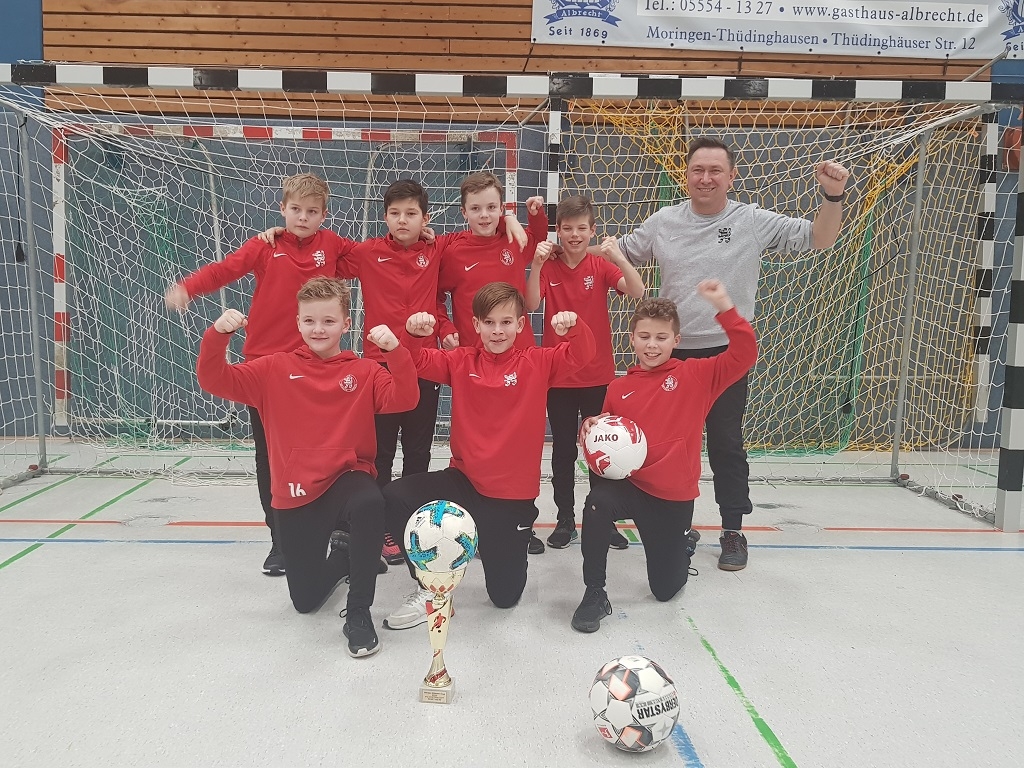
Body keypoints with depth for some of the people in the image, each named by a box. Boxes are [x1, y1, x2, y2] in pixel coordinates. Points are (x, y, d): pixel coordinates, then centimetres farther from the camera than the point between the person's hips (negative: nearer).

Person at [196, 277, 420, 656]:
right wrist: (218, 334, -22)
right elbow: (215, 381, -5)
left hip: (347, 477, -2)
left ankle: (358, 611, -20)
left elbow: (403, 400, -16)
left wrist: (395, 350, -30)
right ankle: (342, 558, 43)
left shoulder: (364, 372, 0)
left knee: (370, 504, -40)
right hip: (295, 493, 2)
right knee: (305, 599, 6)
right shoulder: (275, 369, 3)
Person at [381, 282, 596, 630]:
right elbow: (419, 362, -6)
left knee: (505, 596, 4)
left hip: (513, 493, -2)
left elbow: (581, 355, -16)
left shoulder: (537, 363, -3)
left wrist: (574, 326, -36)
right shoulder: (462, 361, 2)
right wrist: (413, 333, -27)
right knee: (394, 498, -22)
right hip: (464, 480, 2)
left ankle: (509, 543, 41)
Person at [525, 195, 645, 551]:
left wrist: (618, 256, -27)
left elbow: (637, 293, -16)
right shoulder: (548, 266, -2)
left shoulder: (602, 266, -1)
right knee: (563, 449, 10)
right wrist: (537, 263, -25)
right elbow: (531, 304, -17)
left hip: (598, 374, 1)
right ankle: (565, 519, 22)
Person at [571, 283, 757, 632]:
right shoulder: (619, 388, 1)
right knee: (597, 502, -36)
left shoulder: (697, 375, -5)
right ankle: (595, 595, -16)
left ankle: (685, 542, 46)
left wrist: (724, 307, -30)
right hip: (630, 483, 1)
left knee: (665, 589, 10)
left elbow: (744, 354, -19)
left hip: (675, 497, -1)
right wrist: (591, 429, -12)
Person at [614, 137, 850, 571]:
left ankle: (733, 532, 22)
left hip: (726, 352, -2)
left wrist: (832, 197, -20)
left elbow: (819, 239, -4)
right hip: (672, 352, 2)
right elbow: (618, 254, 13)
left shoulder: (754, 222, -5)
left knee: (726, 445, 6)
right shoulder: (663, 222, 1)